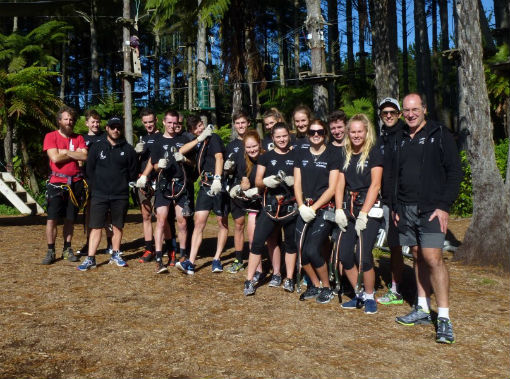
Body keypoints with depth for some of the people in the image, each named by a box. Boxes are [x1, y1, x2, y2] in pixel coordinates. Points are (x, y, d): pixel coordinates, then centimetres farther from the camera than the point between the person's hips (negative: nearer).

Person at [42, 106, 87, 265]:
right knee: (52, 218, -4)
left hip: (75, 183, 3)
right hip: (56, 182, -3)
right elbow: (55, 158, -14)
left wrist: (65, 152, -12)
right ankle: (50, 251, 4)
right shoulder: (51, 136, 0)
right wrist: (75, 153, -6)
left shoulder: (78, 138, 9)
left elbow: (84, 156, -7)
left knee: (70, 218, 8)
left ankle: (67, 249, 18)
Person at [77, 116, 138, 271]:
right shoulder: (97, 147, 6)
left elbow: (133, 173, 10)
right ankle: (90, 259, 0)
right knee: (96, 227, -3)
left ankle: (115, 255, 23)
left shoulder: (128, 149, 5)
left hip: (121, 196, 1)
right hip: (99, 195, -1)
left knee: (118, 227, 10)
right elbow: (89, 170, 7)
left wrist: (121, 183, 5)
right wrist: (97, 186, 2)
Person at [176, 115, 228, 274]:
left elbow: (219, 157, -20)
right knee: (199, 222, -2)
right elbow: (181, 151, 2)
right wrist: (200, 138, -6)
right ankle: (190, 263, -4)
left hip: (218, 185, -6)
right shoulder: (199, 142, 15)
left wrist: (217, 179, -34)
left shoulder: (213, 137, -6)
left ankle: (217, 259, 17)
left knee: (222, 223, 5)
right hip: (205, 185, 6)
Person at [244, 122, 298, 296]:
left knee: (291, 243, 10)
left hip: (291, 206, 1)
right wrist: (266, 181, -17)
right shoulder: (266, 157, 8)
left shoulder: (296, 156, 8)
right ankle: (250, 280, 3)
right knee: (257, 242, -6)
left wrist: (294, 181, -12)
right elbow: (258, 181, 5)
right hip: (270, 206, 0)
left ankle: (289, 279, 23)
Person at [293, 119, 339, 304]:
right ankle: (315, 285, 25)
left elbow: (331, 189, -7)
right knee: (301, 251, 2)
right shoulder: (302, 155, 11)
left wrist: (313, 208, -13)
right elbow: (297, 185, 8)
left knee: (312, 250, -14)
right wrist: (302, 207, -6)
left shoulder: (332, 156, -3)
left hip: (324, 210, -5)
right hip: (304, 210, 5)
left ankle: (327, 288, 9)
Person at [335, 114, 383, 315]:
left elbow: (375, 185, -10)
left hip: (369, 210, -6)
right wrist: (339, 210, -1)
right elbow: (340, 185, 11)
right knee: (345, 255, 2)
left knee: (363, 257, -11)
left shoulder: (374, 153, -3)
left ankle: (369, 297, 11)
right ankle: (359, 295, 21)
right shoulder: (346, 155, 14)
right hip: (349, 209, 6)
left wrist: (363, 214, -15)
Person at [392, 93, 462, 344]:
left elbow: (454, 172, -6)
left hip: (431, 209, -5)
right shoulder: (401, 140, 15)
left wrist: (444, 206, -14)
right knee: (418, 257, 10)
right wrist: (395, 206, 11)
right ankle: (423, 309, 20)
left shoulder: (440, 135, -1)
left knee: (433, 258, -13)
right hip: (406, 210, 5)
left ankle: (444, 318, -7)